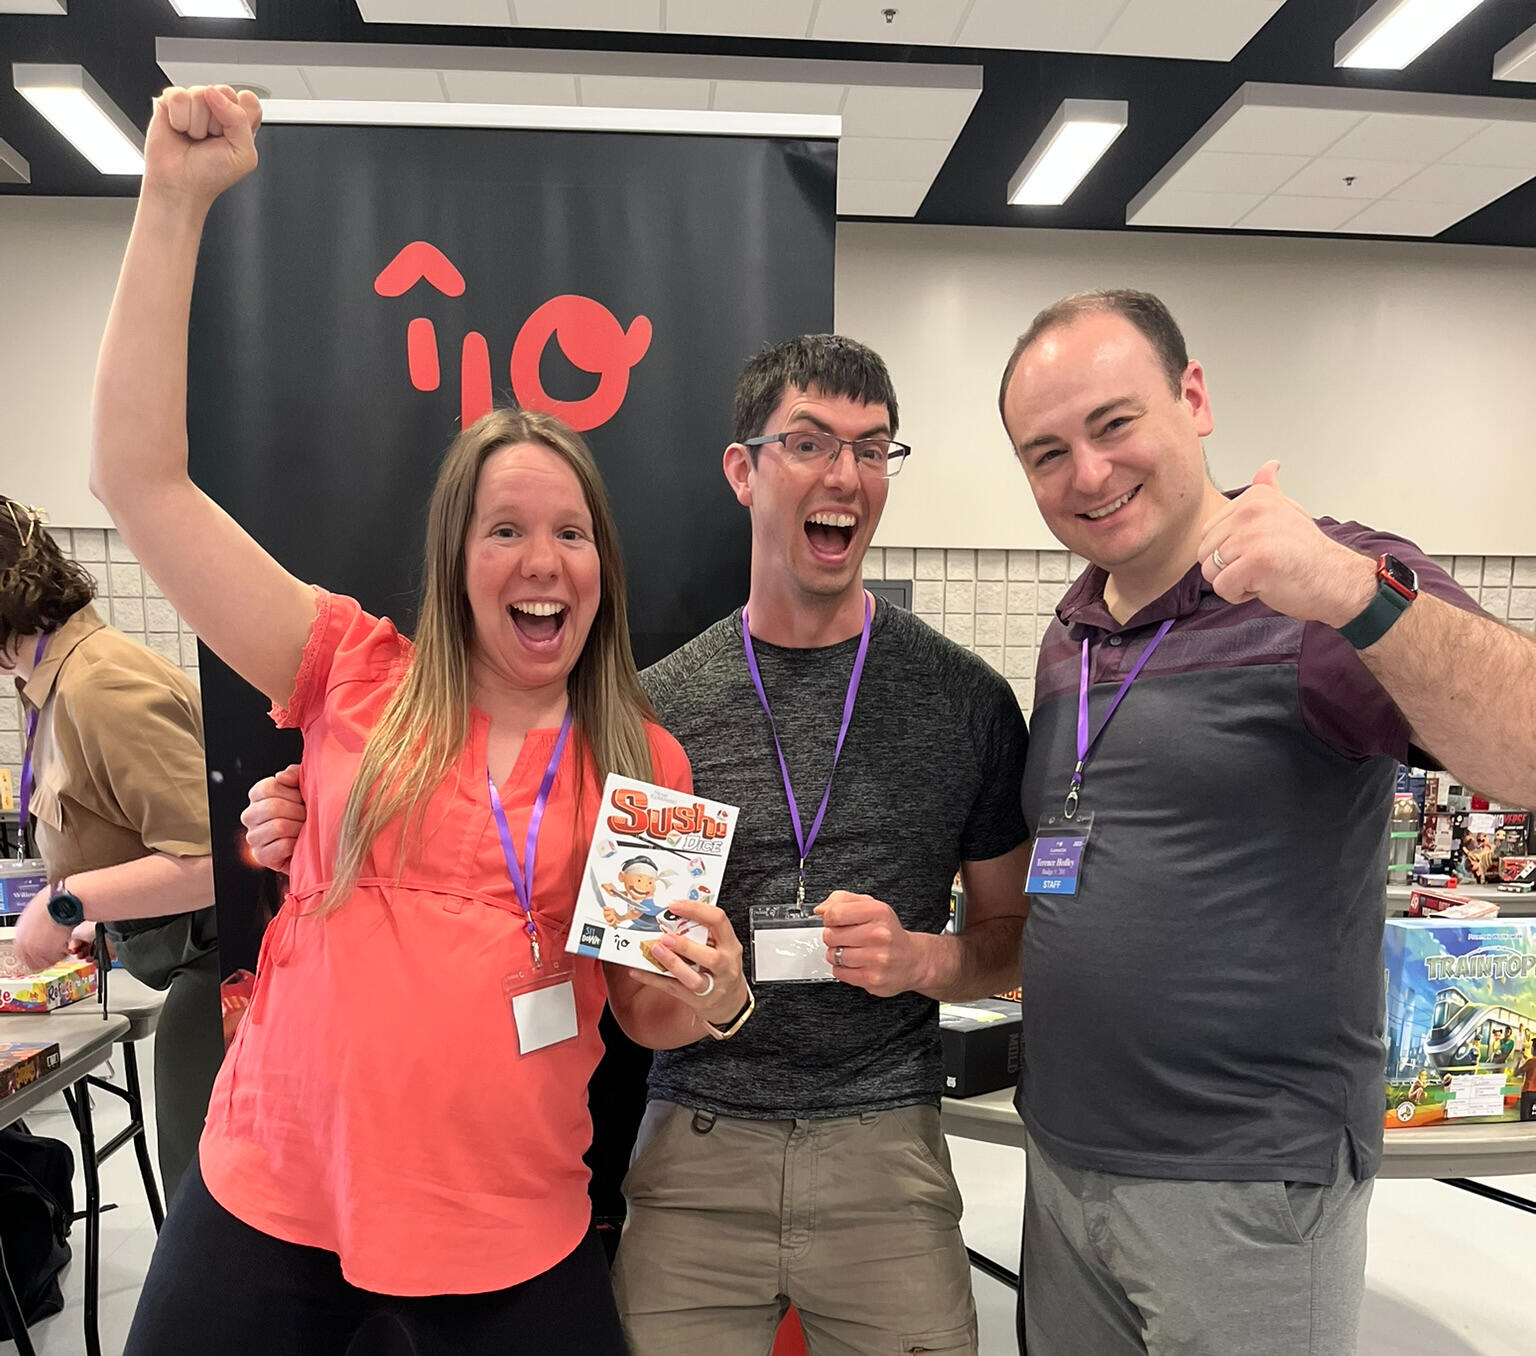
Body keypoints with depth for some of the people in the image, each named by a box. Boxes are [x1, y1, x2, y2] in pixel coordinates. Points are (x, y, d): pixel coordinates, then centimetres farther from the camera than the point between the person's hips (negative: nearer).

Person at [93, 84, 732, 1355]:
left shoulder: (648, 765, -4)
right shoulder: (359, 677, -5)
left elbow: (648, 1011, 6)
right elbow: (140, 479, -8)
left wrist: (705, 988, -17)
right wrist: (174, 202, -11)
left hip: (516, 1241, 1)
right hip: (267, 1206, 0)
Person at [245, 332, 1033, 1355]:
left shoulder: (968, 699, -3)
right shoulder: (659, 704, -2)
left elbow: (1016, 941, 7)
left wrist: (924, 959, -15)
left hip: (884, 1154, 0)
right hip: (695, 1153, 1)